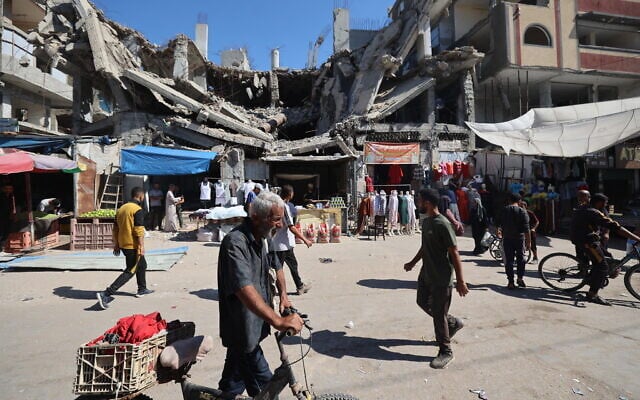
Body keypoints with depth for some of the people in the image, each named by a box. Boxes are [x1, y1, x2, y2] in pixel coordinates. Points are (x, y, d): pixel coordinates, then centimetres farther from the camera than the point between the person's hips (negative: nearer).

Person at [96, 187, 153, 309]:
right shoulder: (138, 210, -15)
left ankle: (142, 289, 36)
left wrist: (116, 244, 18)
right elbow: (139, 230, -21)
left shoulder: (121, 209, 10)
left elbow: (115, 229, 13)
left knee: (142, 264, 24)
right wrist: (142, 246, -17)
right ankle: (106, 294, -9)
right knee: (130, 271, -1)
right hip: (133, 245, -9)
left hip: (123, 244, 9)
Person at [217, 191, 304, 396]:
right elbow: (244, 289, -38)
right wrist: (279, 321, -44)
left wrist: (283, 296, 5)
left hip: (255, 324, 8)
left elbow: (277, 266, 17)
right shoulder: (235, 243, -27)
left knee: (234, 381, 25)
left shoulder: (265, 237, 1)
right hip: (242, 328, -8)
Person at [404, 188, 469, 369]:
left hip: (441, 278, -9)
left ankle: (446, 351, 21)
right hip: (426, 274, 9)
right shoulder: (426, 221, 5)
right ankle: (453, 323, 40)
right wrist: (413, 263, 26)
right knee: (423, 303, 20)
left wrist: (460, 281, -19)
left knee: (438, 314, 2)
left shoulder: (442, 224, -22)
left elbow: (454, 253, -20)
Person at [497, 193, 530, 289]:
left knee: (508, 260, 4)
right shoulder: (522, 211, -7)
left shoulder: (504, 210, 1)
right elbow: (526, 229, -10)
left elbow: (499, 224, 12)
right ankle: (520, 278, 13)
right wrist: (529, 241, -5)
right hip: (519, 238, -1)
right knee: (520, 258, 17)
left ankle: (510, 282, 4)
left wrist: (499, 231, 31)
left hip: (507, 239, 1)